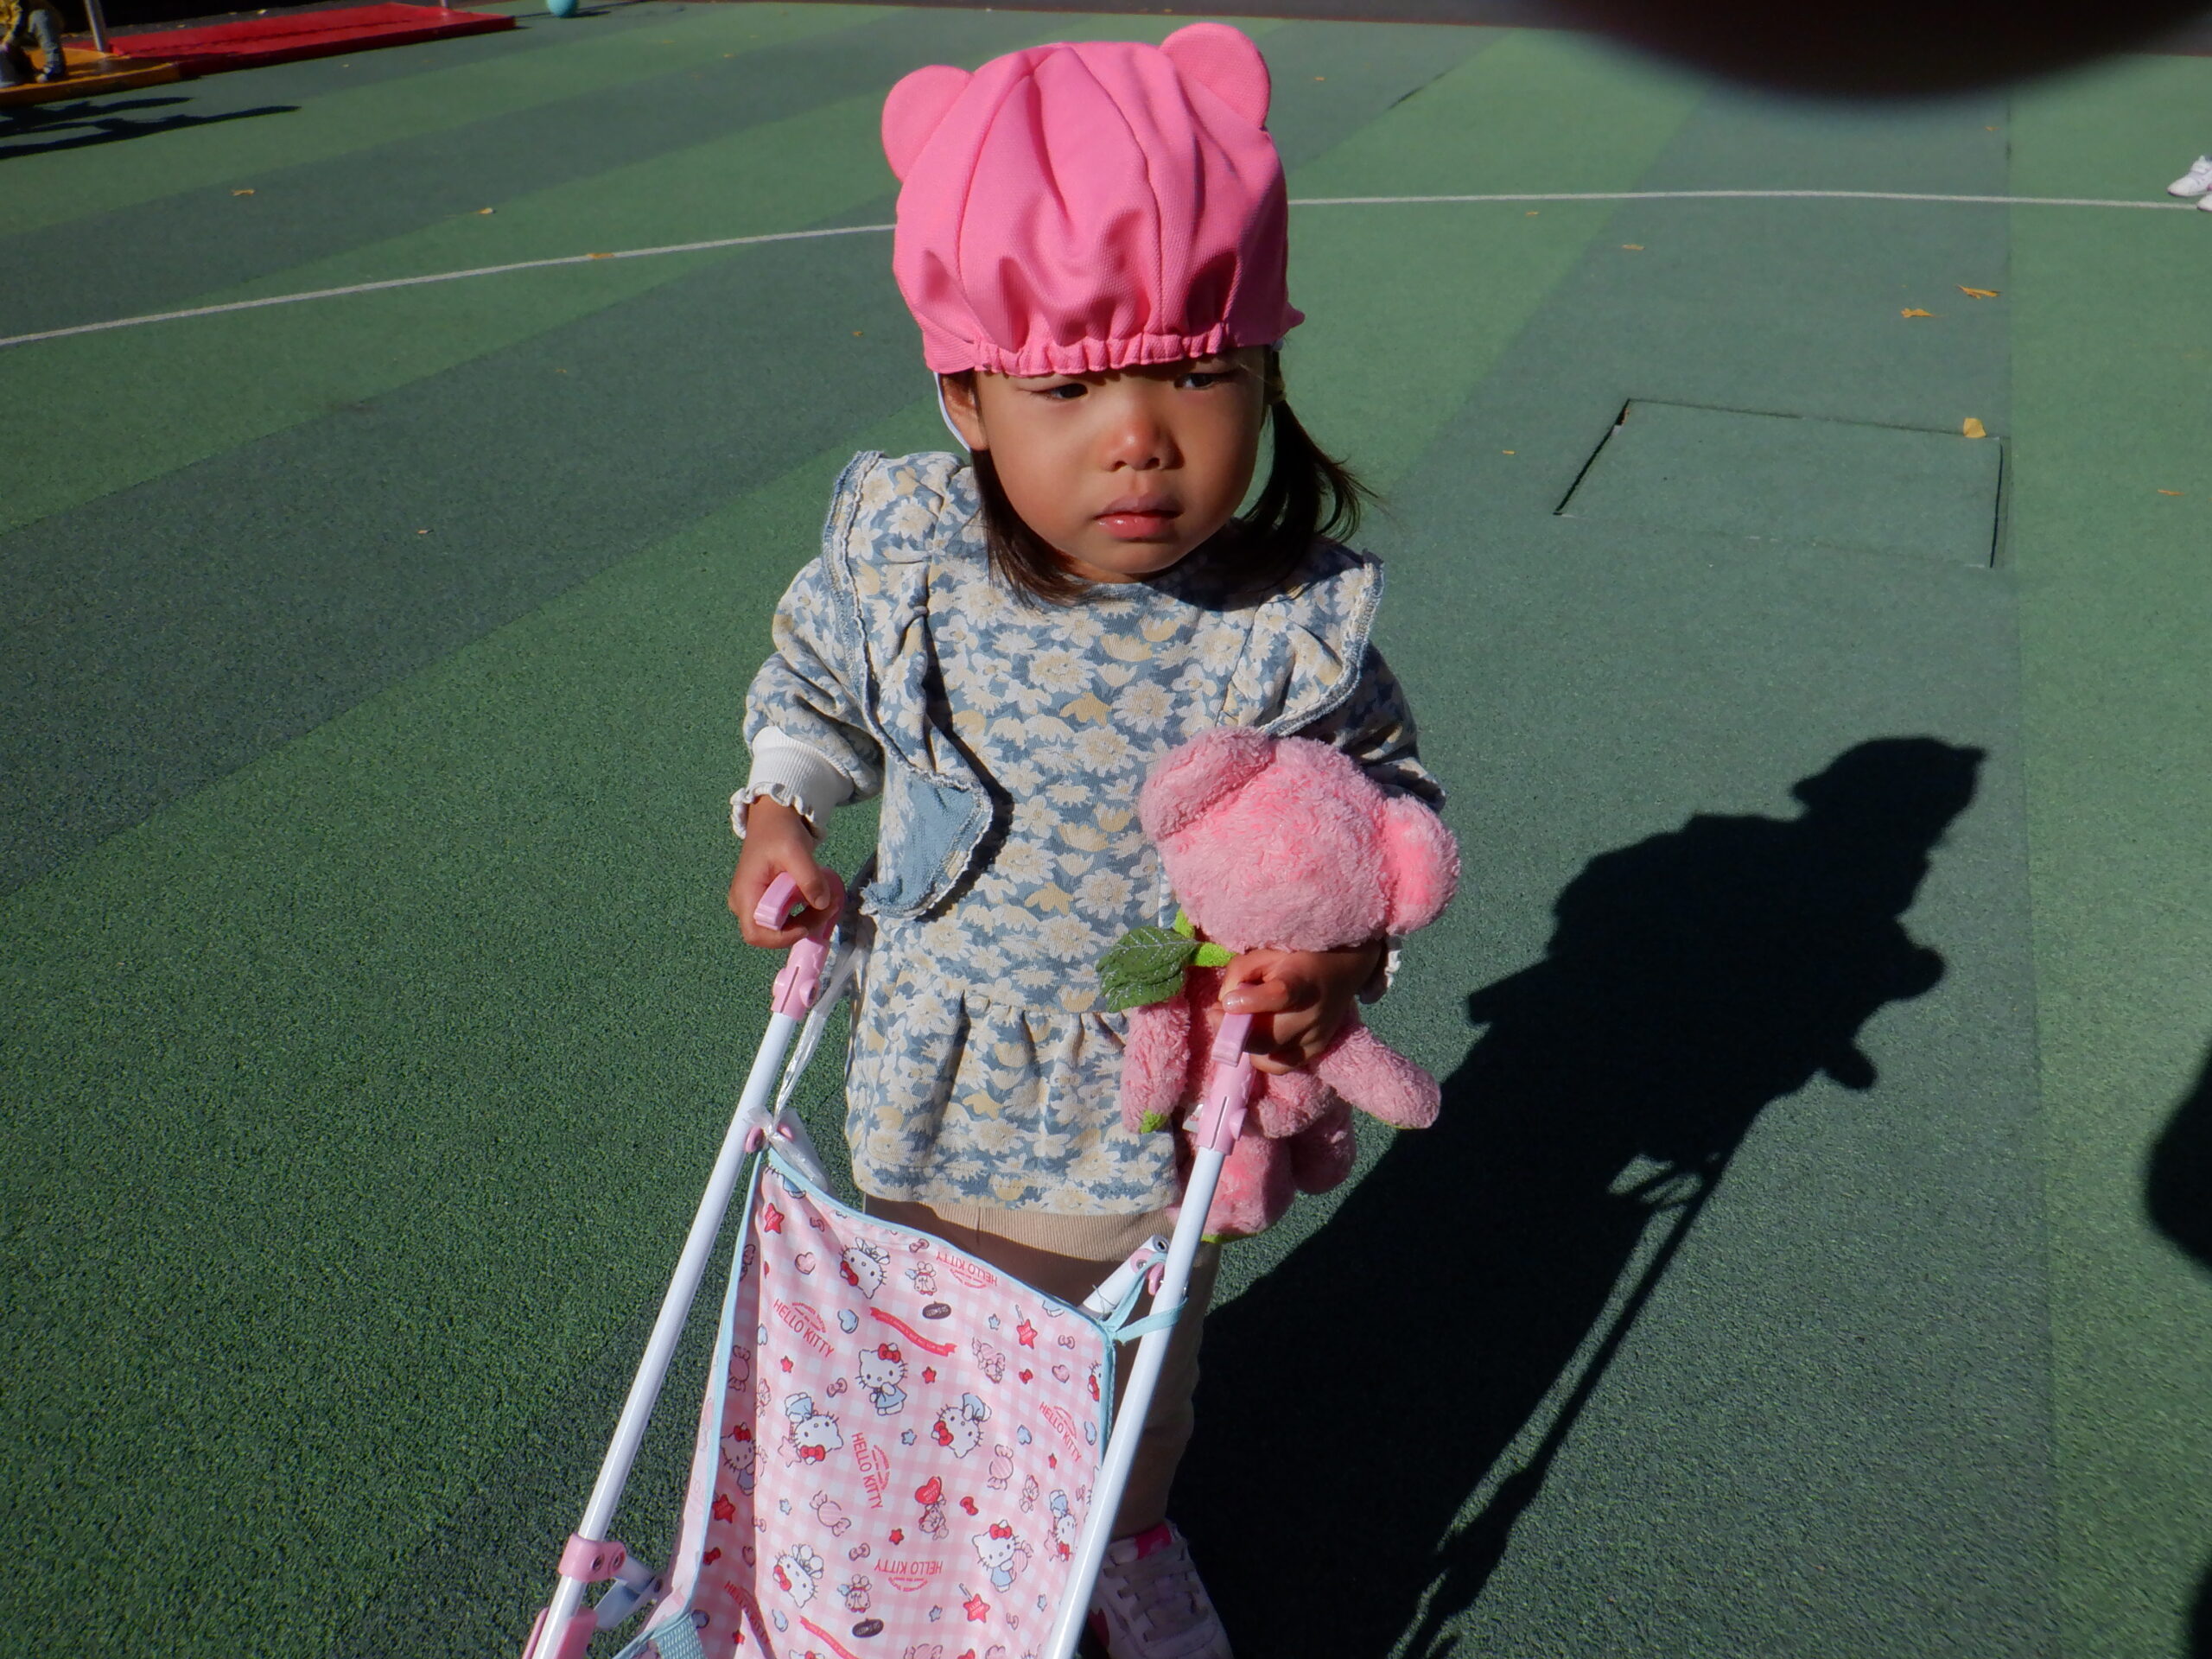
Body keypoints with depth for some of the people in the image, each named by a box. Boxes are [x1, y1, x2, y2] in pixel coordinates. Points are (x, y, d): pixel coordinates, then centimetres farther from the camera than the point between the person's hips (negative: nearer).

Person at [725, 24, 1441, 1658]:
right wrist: (780, 818, -8)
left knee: (1133, 1403, 26)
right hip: (935, 1106, 2)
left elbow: (1387, 796, -5)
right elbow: (813, 680, 6)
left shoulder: (1293, 626, -24)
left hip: (1160, 1115, -1)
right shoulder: (899, 556, -17)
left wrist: (1345, 950, -21)